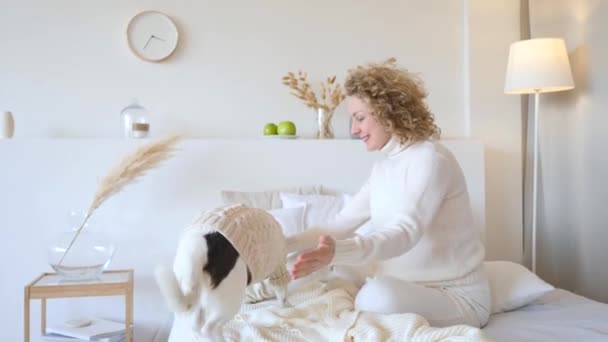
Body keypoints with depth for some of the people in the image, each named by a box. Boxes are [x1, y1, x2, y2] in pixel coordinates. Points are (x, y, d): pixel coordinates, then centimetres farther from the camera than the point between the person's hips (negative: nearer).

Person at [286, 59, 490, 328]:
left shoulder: (431, 160, -18)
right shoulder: (384, 168, 9)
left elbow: (405, 233, -32)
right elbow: (341, 225, 7)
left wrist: (337, 253, -49)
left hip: (458, 297, -7)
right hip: (412, 289, 7)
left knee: (378, 294, -34)